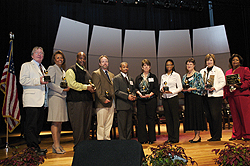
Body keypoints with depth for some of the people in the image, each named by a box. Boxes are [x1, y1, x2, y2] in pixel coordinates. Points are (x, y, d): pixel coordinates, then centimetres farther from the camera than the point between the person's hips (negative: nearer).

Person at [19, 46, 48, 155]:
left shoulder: (43, 68, 25)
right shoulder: (26, 66, 3)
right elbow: (22, 80, -11)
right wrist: (38, 81, -19)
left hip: (42, 101, 7)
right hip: (31, 101, -7)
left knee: (39, 125, 10)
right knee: (31, 125, -6)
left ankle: (35, 145, 20)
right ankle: (33, 147, -1)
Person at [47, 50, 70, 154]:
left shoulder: (63, 71, 23)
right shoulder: (52, 68, -1)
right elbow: (50, 84, -11)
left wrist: (67, 88, 6)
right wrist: (62, 90, -12)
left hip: (62, 97, 8)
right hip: (55, 97, -8)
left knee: (60, 122, 6)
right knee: (55, 122, -7)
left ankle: (58, 145, 12)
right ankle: (56, 145, -3)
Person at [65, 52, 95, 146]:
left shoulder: (86, 72, 22)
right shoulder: (71, 70, -2)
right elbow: (72, 84, -15)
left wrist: (92, 88, 7)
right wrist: (86, 87, -15)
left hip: (88, 101, 8)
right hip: (76, 101, -7)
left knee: (87, 124, 11)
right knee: (78, 125, -4)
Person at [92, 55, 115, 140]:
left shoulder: (112, 75, 20)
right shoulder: (96, 74, -2)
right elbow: (97, 89, -10)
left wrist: (114, 100, 11)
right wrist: (103, 99, -18)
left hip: (111, 103, 7)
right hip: (101, 104, -6)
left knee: (109, 124, 12)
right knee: (101, 125, -1)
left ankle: (107, 139, 22)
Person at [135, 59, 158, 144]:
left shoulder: (153, 77, 8)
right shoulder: (138, 77, 14)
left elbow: (156, 89, 2)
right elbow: (136, 88, 10)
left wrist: (150, 94, -14)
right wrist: (139, 93, -10)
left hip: (151, 100, -2)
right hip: (141, 100, 2)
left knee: (151, 119, 1)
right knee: (141, 119, 0)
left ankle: (151, 138, 12)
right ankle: (142, 138, 9)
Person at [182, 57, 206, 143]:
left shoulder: (198, 75, -3)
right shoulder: (184, 76, 15)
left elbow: (202, 86, -9)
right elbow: (182, 87, 19)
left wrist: (192, 89, -17)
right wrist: (183, 89, -2)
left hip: (196, 97, -6)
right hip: (187, 97, 6)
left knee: (196, 114, -5)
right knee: (190, 115, 7)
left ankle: (198, 135, 3)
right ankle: (195, 135, 16)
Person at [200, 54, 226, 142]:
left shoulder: (218, 70, 1)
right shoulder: (202, 71, 16)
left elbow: (223, 82, -3)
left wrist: (214, 88, -16)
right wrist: (203, 87, -2)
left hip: (215, 96, -5)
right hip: (205, 96, 5)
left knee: (216, 116, -6)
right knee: (208, 116, 7)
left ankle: (217, 136, 4)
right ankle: (213, 135, 17)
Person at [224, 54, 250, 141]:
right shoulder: (228, 72, 20)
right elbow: (225, 85, 18)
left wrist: (240, 86, -18)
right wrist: (225, 97, 12)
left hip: (242, 95, -4)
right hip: (231, 96, 4)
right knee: (235, 116, 6)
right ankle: (237, 135, 13)